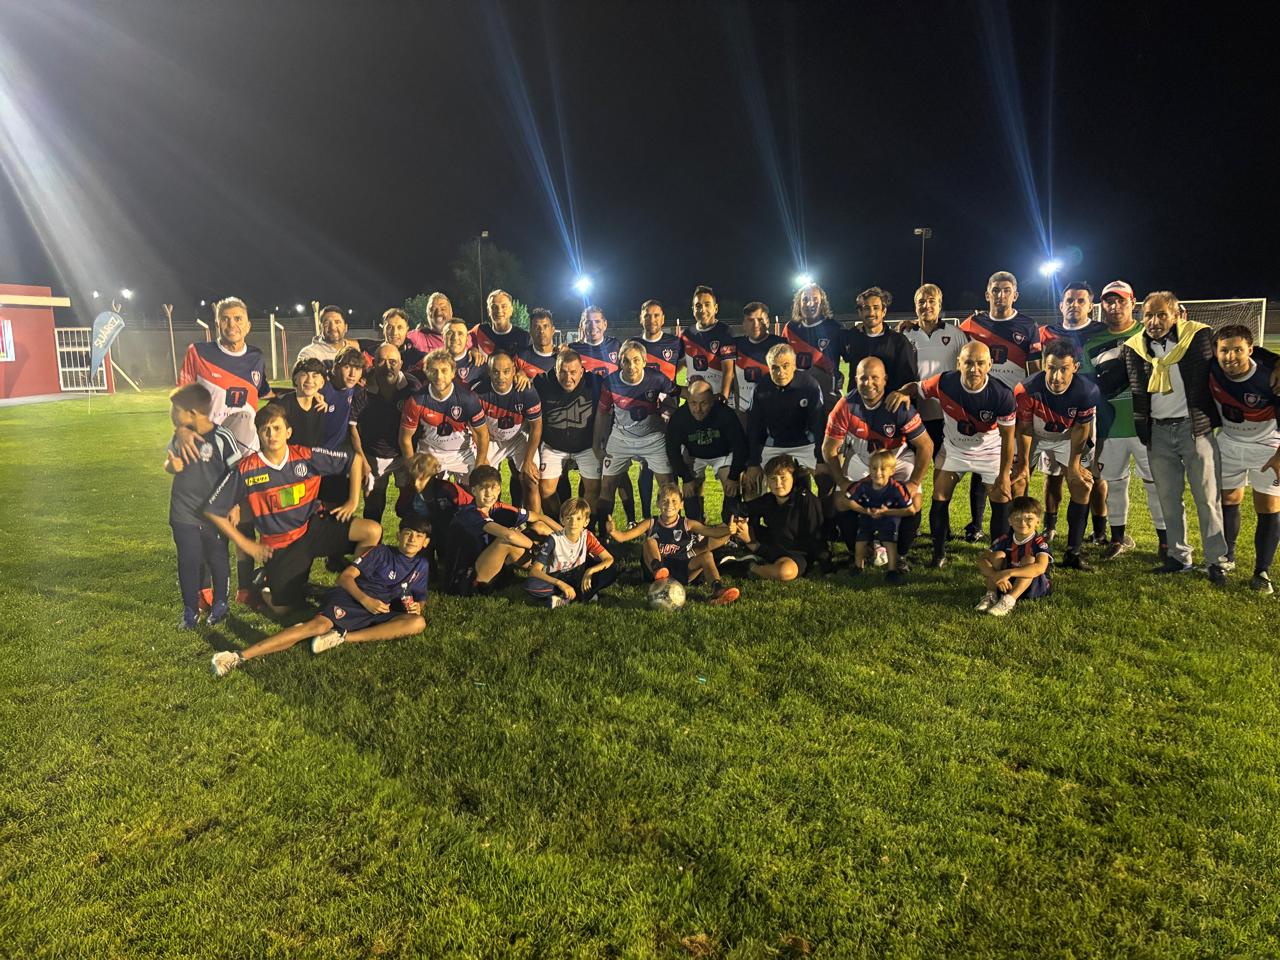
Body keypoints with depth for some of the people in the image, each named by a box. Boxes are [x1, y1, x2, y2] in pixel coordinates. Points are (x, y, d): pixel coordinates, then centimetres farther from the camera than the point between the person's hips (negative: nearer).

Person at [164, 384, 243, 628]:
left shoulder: (221, 437, -16)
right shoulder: (179, 436, 0)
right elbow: (168, 462, 14)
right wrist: (171, 466, -11)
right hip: (184, 514, 4)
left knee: (218, 560, 12)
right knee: (187, 562, 8)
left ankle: (219, 605, 30)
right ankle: (190, 611, 21)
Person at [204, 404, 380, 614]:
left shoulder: (306, 456, -9)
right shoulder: (246, 469, -13)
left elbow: (355, 459, 1)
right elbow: (213, 510, -5)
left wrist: (353, 501, -3)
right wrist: (245, 544, -4)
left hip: (312, 527, 1)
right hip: (279, 545, -1)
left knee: (373, 531, -20)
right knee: (282, 609, -4)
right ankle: (263, 583, 32)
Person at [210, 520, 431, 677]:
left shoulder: (421, 566, 16)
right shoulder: (381, 552, 5)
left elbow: (420, 598, 22)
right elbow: (346, 576, -2)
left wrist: (416, 606, -3)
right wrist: (365, 600, -18)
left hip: (380, 613, 3)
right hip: (351, 597, -3)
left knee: (418, 623, -27)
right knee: (320, 624, -34)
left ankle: (343, 638, -31)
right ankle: (240, 656, -41)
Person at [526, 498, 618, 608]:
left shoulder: (587, 537, -11)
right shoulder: (554, 539, -20)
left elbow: (609, 559, -12)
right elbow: (534, 571, -26)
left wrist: (590, 571, -30)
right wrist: (560, 584, -38)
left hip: (577, 577, 3)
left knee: (611, 571, -20)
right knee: (530, 585, -35)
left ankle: (567, 599, -17)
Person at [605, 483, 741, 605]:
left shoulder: (687, 524, 2)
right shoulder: (651, 524, -1)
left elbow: (711, 531, -13)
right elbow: (623, 536, -9)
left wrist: (727, 530, -34)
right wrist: (613, 532, -32)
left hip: (680, 573, 1)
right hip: (655, 572, -1)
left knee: (707, 555, -18)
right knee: (650, 541, -20)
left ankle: (717, 590, -40)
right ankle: (658, 571, -48)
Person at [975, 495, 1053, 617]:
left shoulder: (1039, 543, -17)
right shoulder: (1004, 540, -5)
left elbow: (1040, 568, -37)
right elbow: (982, 559, -15)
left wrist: (1007, 573, -44)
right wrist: (996, 576, -35)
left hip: (1033, 586, -3)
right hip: (1006, 584, 3)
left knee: (1029, 560, -28)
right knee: (998, 555, -15)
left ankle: (1009, 600, -35)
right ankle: (991, 595, -18)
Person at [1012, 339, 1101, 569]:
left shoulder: (1087, 392, -31)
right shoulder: (1027, 390, -35)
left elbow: (1080, 430, -14)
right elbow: (1025, 429, -18)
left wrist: (1074, 464, -5)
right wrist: (1023, 464, -9)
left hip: (1066, 438, 1)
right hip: (1034, 435, -1)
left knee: (1082, 484, -4)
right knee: (1017, 480, -11)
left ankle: (1073, 552, 6)